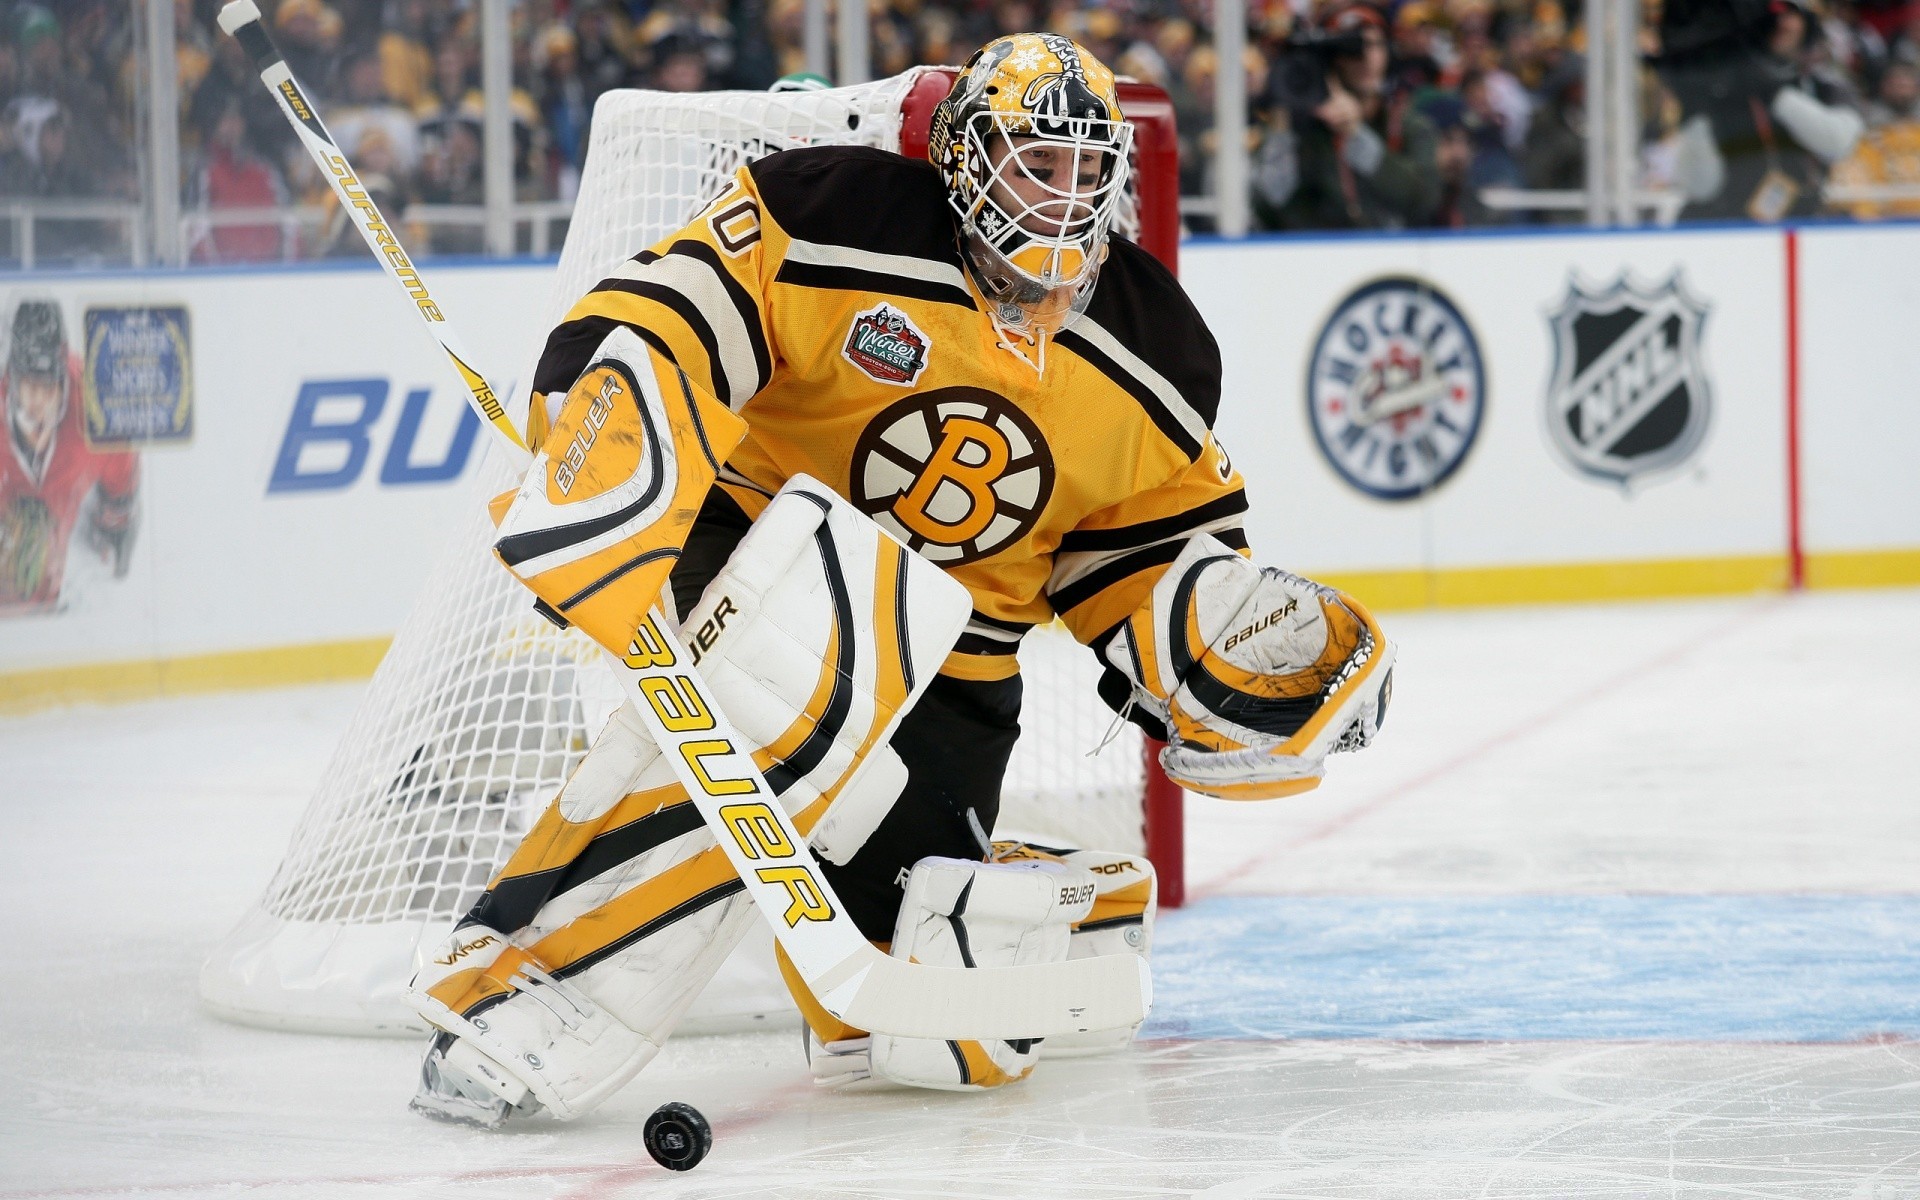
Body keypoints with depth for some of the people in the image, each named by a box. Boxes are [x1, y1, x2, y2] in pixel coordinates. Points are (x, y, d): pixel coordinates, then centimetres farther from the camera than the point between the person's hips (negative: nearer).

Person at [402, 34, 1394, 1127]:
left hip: (952, 669, 4)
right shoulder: (833, 228, -16)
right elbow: (655, 328, -19)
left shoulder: (1152, 361, 0)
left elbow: (1157, 542, 9)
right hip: (766, 564, -4)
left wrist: (1243, 624, -9)